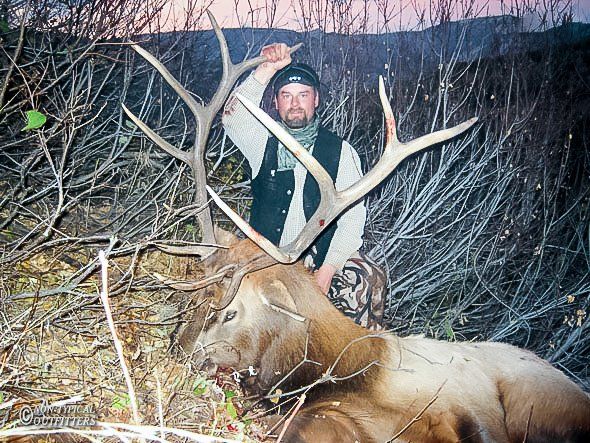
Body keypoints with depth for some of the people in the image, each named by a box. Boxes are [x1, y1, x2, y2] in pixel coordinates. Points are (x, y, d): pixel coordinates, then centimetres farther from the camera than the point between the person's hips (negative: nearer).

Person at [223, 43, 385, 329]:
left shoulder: (341, 152, 0)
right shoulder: (263, 142, 5)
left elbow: (352, 219, -6)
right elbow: (234, 117, -16)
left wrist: (326, 272, -17)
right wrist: (268, 69, -25)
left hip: (324, 260, -2)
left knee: (367, 282, -27)